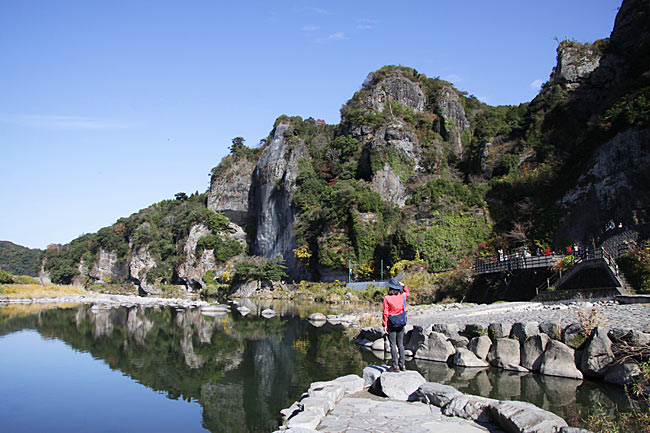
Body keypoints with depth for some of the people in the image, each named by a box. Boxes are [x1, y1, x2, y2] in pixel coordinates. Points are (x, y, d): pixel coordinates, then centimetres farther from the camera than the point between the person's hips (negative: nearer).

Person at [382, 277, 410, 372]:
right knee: (400, 344, 13)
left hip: (392, 324, -4)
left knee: (393, 345, 1)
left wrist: (385, 325, -7)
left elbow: (385, 313, -12)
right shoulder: (402, 296, -2)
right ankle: (402, 364, 16)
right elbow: (408, 293, 24)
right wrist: (403, 286, 18)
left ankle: (395, 365, 0)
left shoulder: (387, 298, -13)